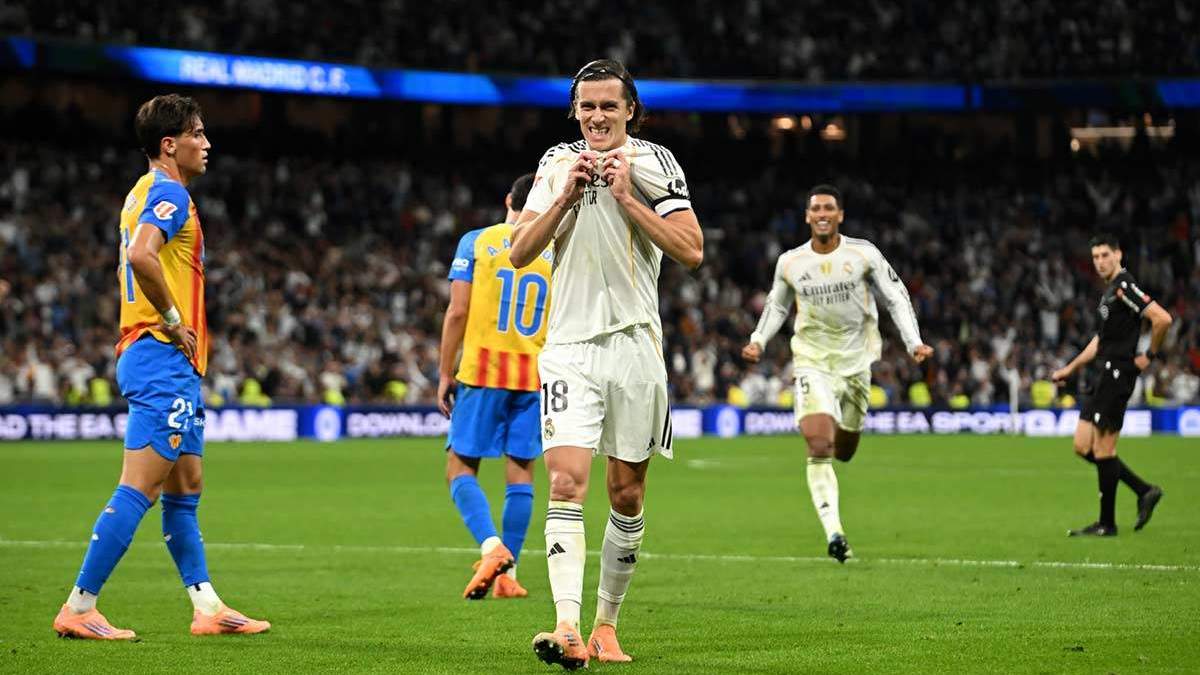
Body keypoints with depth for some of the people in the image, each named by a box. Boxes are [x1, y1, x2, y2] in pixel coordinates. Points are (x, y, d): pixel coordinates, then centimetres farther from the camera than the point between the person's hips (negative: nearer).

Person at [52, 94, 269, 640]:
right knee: (140, 487, -11)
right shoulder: (169, 193, -13)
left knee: (185, 487, 12)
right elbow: (141, 255, -30)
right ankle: (79, 608, -10)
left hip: (160, 361, 11)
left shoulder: (146, 192, 19)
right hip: (165, 362, -11)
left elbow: (128, 265, 28)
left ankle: (207, 607, 16)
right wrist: (173, 322, -20)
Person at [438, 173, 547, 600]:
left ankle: (491, 546, -20)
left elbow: (457, 312, -3)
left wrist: (445, 374, 3)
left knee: (460, 467, 3)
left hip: (482, 372, -2)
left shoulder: (476, 242, 2)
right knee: (521, 471, 7)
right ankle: (507, 574, 7)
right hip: (537, 376, 2)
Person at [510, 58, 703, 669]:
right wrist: (566, 198, -6)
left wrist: (626, 198, -12)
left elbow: (691, 251, -8)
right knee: (566, 483, -15)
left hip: (634, 344, -1)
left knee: (627, 494, 5)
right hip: (569, 344, 1)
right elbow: (519, 252, 6)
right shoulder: (557, 164, 11)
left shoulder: (654, 165, 2)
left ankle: (607, 624, 20)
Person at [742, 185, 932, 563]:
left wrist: (913, 343, -10)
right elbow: (776, 306, 17)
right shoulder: (790, 262, -1)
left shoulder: (864, 254, -5)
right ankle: (833, 531, -24)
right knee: (818, 446, -20)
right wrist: (758, 341, 3)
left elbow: (896, 298, 1)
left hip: (855, 362, 1)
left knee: (843, 452, 12)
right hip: (812, 362, -1)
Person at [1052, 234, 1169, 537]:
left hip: (1118, 373, -10)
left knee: (1103, 450, -5)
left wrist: (1150, 355, -11)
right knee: (1083, 446, 10)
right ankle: (1145, 491, 15)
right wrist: (1069, 369, 28)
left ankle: (1107, 524, 3)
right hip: (1105, 375, 10)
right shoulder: (1109, 291, 18)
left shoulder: (1124, 287, -12)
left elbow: (1162, 319, -22)